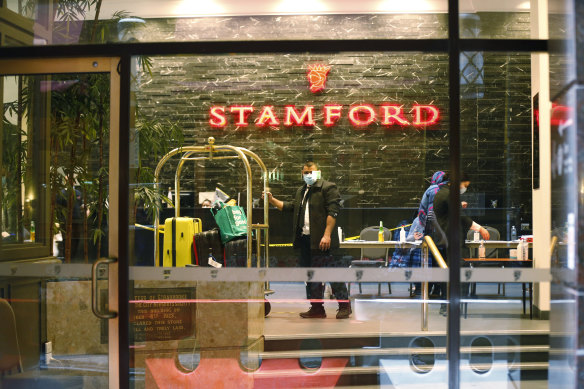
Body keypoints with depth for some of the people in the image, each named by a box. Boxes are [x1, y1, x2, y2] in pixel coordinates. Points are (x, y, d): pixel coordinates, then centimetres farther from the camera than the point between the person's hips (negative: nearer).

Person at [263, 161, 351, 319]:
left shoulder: (328, 188, -5)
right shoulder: (301, 191, 21)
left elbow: (333, 211, -13)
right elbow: (289, 206, 24)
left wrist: (327, 235, -21)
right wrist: (272, 200, 11)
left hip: (321, 240, -8)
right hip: (305, 239, 8)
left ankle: (344, 306, 4)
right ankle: (317, 308, 18)